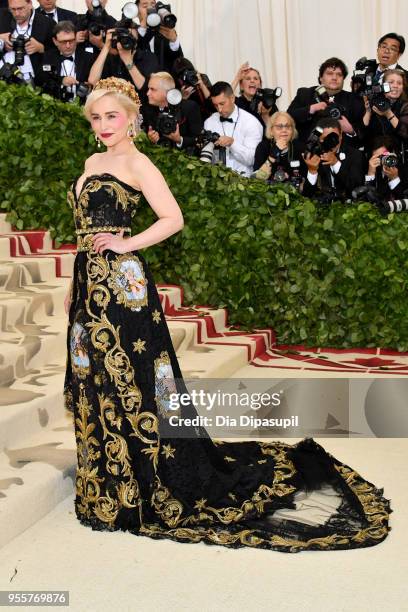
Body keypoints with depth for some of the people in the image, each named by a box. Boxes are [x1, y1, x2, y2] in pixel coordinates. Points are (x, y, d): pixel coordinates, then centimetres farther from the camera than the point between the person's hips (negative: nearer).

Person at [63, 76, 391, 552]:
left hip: (122, 283, -8)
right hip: (90, 283, 9)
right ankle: (108, 477, 28)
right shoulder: (93, 162, 17)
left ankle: (140, 485, 9)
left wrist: (126, 244, -15)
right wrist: (73, 286, 19)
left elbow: (173, 218, -16)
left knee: (127, 377, -3)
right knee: (95, 381, 13)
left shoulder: (135, 163, -7)